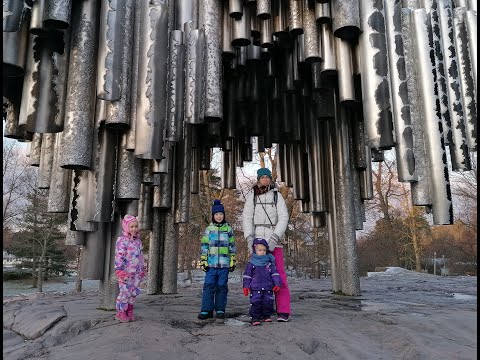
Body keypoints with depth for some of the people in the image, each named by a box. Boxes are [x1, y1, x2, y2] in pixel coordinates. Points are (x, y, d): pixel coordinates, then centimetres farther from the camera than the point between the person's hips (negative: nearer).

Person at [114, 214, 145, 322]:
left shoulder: (138, 241, 12)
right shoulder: (121, 241, -10)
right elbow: (119, 256, -14)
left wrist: (142, 269, 18)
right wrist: (119, 270, -19)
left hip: (136, 273, 6)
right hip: (125, 273, -6)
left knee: (134, 292, 10)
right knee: (125, 292, -3)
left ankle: (129, 312, 22)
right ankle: (121, 312, 11)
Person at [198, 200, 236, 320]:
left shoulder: (228, 229, 9)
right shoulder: (209, 229, 8)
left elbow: (232, 247, 10)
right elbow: (204, 246, 7)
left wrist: (233, 262, 5)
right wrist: (203, 261, 1)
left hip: (224, 264, 0)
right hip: (211, 263, 0)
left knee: (222, 286, 4)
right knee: (209, 286, -3)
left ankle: (220, 309, 14)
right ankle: (206, 310, 4)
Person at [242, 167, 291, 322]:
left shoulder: (277, 196, 4)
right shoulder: (251, 196, 6)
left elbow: (283, 218, -4)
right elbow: (247, 218, 0)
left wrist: (274, 238, -17)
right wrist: (249, 238, -15)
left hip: (273, 241, -1)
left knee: (279, 274, -6)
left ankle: (283, 311, -4)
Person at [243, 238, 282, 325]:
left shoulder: (270, 263, 7)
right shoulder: (251, 263, 1)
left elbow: (274, 273, 8)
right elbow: (247, 275, 3)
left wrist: (277, 284, -1)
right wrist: (246, 286, -1)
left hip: (268, 288, 3)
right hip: (256, 288, -2)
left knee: (268, 302, 7)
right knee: (256, 303, -6)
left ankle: (266, 316, 24)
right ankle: (255, 318, 3)